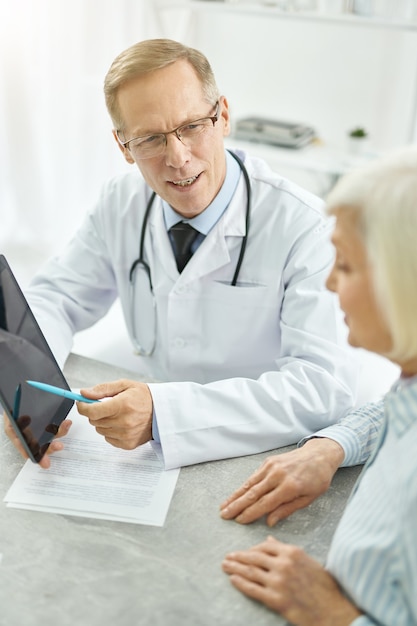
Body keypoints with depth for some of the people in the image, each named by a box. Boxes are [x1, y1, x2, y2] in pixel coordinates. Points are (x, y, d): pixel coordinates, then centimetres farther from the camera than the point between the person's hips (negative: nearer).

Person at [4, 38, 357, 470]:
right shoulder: (121, 204, -2)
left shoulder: (303, 226, -18)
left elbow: (326, 386, -25)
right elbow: (54, 298, 5)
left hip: (258, 456, -3)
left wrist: (164, 411, -36)